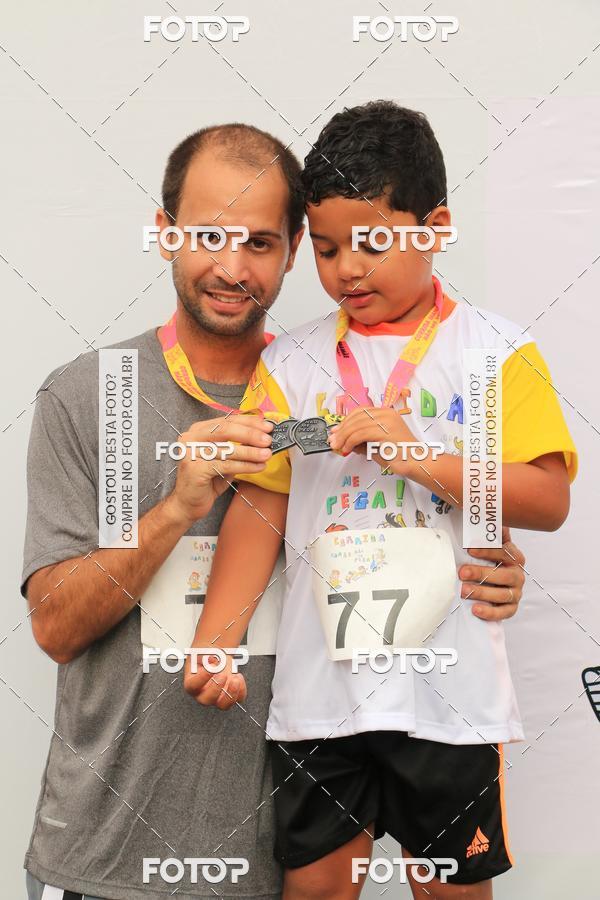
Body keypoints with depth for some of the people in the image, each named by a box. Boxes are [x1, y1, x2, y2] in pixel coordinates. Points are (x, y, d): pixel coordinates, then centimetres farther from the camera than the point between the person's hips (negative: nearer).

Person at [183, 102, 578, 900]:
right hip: (319, 682, 2)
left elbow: (548, 500, -9)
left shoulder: (496, 351, -2)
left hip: (447, 684, -2)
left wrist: (417, 456, -20)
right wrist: (214, 643, -9)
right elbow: (260, 509, 0)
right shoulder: (291, 363, 5)